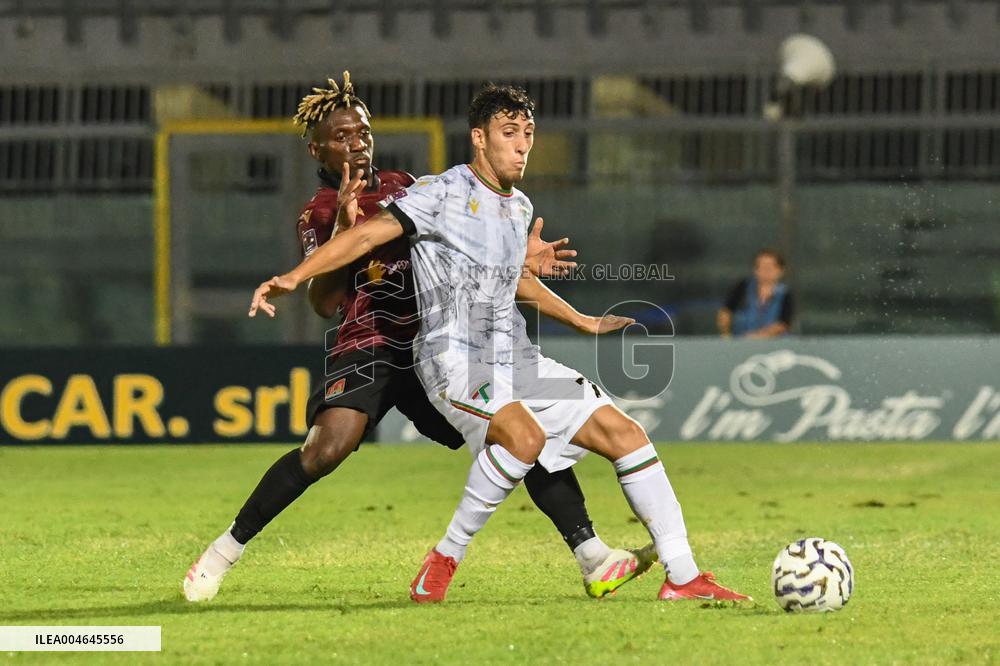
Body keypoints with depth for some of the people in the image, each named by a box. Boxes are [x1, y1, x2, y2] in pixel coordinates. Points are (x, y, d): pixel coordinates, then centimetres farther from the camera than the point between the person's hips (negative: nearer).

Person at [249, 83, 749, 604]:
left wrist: (583, 322, 40)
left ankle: (682, 576, 2)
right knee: (526, 436, -34)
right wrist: (293, 277, -25)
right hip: (453, 358, -8)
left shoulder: (520, 208, 16)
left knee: (623, 432, -1)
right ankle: (443, 561, -18)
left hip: (514, 357, 8)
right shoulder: (443, 193, -7)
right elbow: (369, 233, -13)